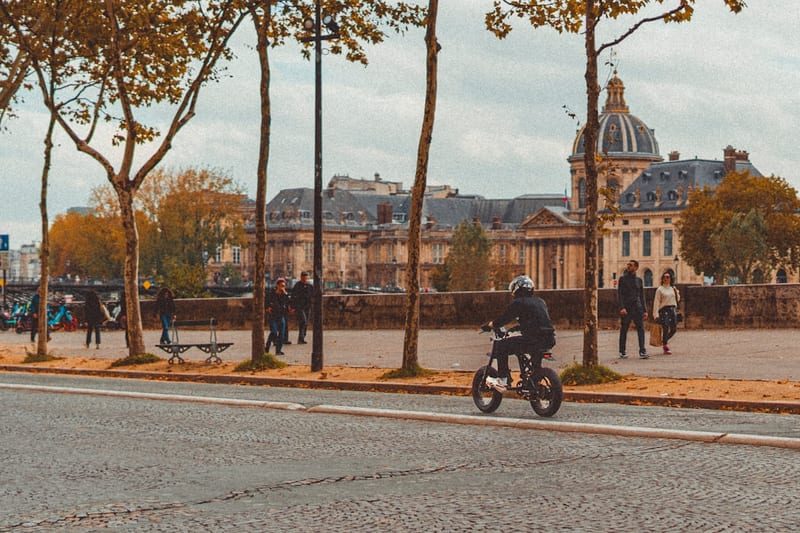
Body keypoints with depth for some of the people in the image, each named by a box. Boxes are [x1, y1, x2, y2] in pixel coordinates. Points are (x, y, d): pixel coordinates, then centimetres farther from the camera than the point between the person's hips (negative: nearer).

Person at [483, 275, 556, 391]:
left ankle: (502, 380, 1)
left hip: (533, 341, -8)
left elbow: (503, 319, -1)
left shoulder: (518, 303, -1)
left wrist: (489, 325, 17)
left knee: (500, 346, 3)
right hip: (549, 341, 8)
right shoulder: (540, 302, 22)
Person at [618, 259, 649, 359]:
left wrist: (645, 310, 10)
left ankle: (642, 351, -11)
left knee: (641, 329, -8)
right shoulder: (623, 278, 3)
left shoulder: (639, 280, 13)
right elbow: (620, 294, -4)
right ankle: (622, 352, 10)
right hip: (626, 308, -3)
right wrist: (622, 307, -17)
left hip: (637, 308, 3)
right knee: (623, 330, 1)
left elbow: (642, 296, 16)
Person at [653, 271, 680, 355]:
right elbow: (656, 302, -6)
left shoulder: (673, 288, 15)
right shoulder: (660, 289, -1)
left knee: (674, 329, 2)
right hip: (664, 310, -5)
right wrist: (655, 313, -13)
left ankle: (664, 340, 27)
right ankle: (665, 347, -1)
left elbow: (677, 299, 22)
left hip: (673, 309, 5)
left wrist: (676, 292, 3)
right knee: (665, 328, -10)